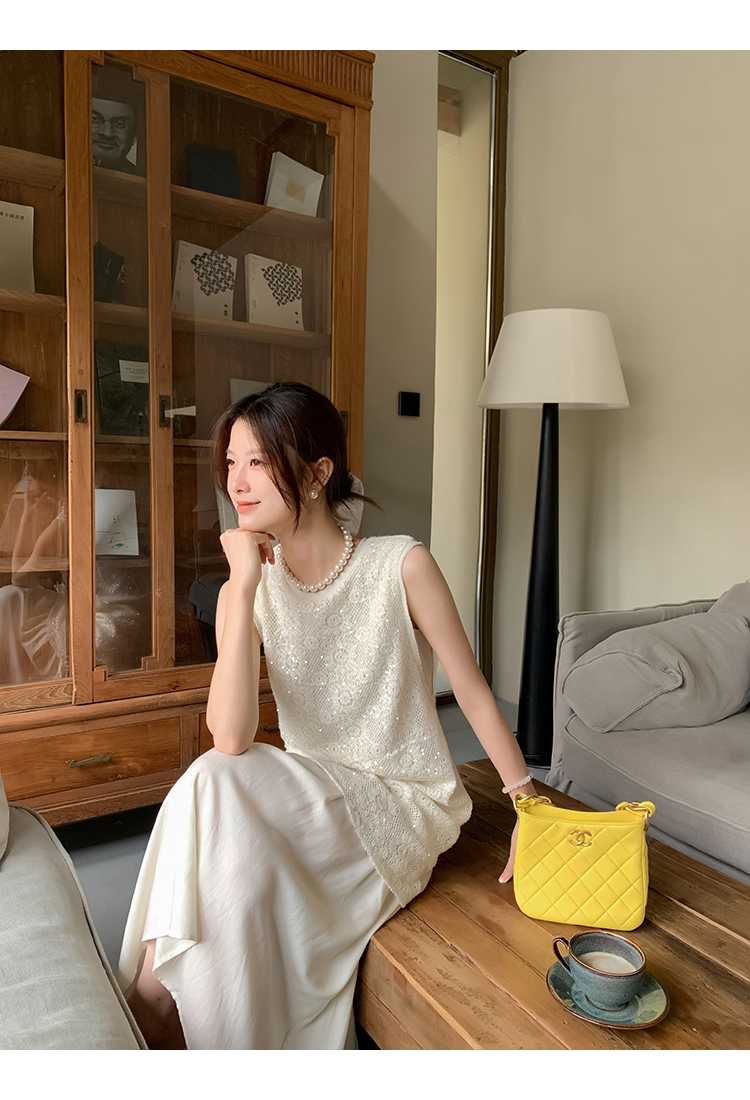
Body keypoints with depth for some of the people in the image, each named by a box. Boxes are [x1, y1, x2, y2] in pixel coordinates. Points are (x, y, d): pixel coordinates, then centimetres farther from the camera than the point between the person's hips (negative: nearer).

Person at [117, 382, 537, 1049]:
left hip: (410, 807, -3)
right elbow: (231, 737, -18)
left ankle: (155, 995, -5)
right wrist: (244, 584, -23)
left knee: (218, 785, -24)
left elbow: (473, 692, -6)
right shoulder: (246, 592, -5)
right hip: (311, 807, 3)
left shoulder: (401, 565, -14)